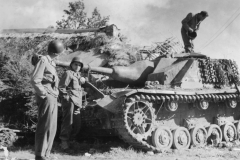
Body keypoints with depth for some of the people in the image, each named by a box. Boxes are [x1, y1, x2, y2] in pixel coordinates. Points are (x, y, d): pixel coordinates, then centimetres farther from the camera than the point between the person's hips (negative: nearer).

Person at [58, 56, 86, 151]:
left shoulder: (78, 75, 22)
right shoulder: (68, 73, -4)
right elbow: (61, 87, -11)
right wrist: (67, 97, -15)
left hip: (77, 103, 9)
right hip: (69, 101, -9)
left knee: (77, 124, 8)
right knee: (68, 122, -8)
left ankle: (69, 140, 20)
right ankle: (64, 142, -1)